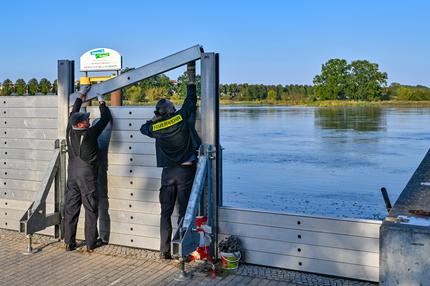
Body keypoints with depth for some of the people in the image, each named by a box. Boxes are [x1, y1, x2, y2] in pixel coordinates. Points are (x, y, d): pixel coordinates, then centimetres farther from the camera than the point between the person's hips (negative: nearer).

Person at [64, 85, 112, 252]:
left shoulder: (70, 132, -2)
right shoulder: (90, 134, -17)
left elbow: (73, 113, 16)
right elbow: (105, 118, -6)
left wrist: (81, 96, 26)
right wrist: (101, 102, 10)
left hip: (72, 174, 5)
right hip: (87, 176, -5)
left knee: (70, 209, 9)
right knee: (91, 209, 3)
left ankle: (69, 243, 14)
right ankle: (91, 243, 7)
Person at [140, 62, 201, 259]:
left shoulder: (156, 127, -2)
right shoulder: (182, 118, -8)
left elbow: (144, 128, 22)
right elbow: (191, 97, 4)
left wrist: (156, 117, 24)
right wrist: (191, 73, 13)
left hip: (168, 172, 2)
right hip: (186, 170, -2)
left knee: (166, 213, 9)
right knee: (184, 212, 2)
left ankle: (164, 251, 10)